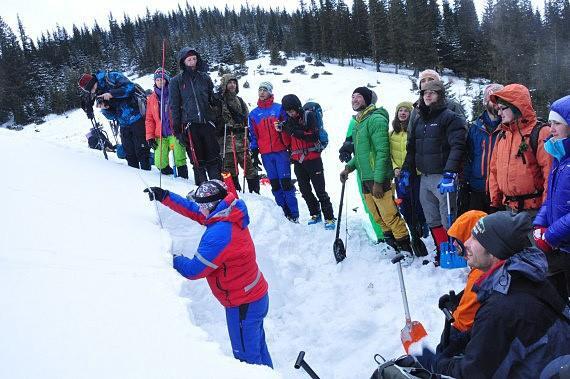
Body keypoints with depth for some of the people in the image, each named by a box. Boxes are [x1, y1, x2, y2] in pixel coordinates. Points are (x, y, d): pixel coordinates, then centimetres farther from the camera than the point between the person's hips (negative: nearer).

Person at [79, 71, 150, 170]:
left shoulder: (112, 77, -6)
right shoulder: (99, 96, 11)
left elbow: (130, 87, -20)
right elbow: (112, 116, 10)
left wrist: (111, 94, -20)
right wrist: (103, 108, -10)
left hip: (137, 118, -7)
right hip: (124, 125, 7)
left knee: (141, 151, -4)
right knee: (129, 154, 10)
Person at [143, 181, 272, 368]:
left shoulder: (219, 234, -32)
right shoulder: (230, 215, -5)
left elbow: (193, 270, -22)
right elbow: (194, 211, 7)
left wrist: (174, 260, -4)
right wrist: (164, 196, 5)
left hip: (243, 305, -9)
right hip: (256, 295, 9)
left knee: (246, 356, 11)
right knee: (256, 345, 27)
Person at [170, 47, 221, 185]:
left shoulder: (204, 77, 13)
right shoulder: (176, 81, 6)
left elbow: (212, 100, 21)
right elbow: (174, 106, 4)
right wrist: (177, 129, -3)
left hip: (207, 122, 2)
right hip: (190, 124, -2)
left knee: (214, 158, 0)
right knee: (197, 160, 1)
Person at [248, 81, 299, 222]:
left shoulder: (279, 108, 4)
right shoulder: (253, 114, 12)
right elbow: (253, 135, 14)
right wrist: (254, 153, 8)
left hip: (281, 151, -3)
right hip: (266, 154, 3)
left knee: (286, 182, -6)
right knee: (275, 184, 5)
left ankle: (293, 214, -2)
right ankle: (284, 212, 12)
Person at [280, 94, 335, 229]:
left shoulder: (309, 116, -4)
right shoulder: (289, 121, 11)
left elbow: (314, 136, -15)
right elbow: (288, 143, 9)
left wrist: (296, 132, -20)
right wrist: (284, 130, -9)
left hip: (312, 159, -6)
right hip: (298, 161, 6)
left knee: (320, 190, -5)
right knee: (305, 190, 10)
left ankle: (329, 218, 0)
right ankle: (315, 214, 24)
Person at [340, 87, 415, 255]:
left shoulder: (376, 119, -12)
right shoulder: (358, 122, 16)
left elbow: (382, 152, -17)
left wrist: (378, 181, -21)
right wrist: (349, 167, 8)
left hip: (378, 178, -9)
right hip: (365, 178, 9)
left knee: (389, 215, -6)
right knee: (378, 216, 14)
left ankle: (404, 246, 6)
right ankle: (389, 240, 28)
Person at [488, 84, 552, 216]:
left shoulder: (541, 133, -10)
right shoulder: (502, 135, 13)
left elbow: (550, 173, -15)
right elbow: (494, 170, 17)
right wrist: (495, 200, 12)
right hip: (509, 207, 7)